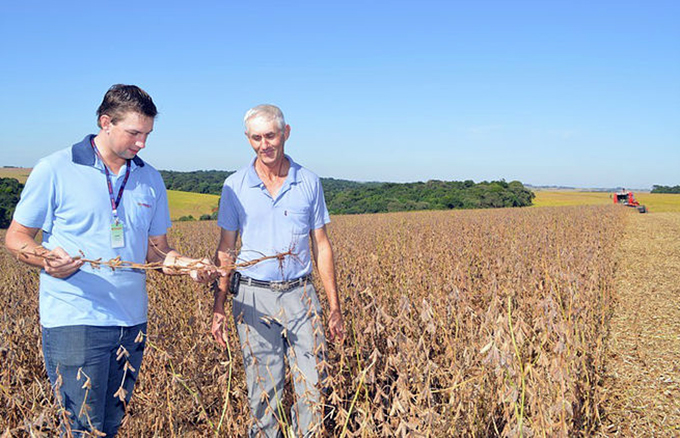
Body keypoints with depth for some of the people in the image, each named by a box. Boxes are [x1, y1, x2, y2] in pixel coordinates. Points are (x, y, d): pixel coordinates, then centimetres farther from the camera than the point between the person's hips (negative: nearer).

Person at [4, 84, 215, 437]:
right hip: (74, 322, -4)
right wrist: (47, 259, -21)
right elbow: (16, 238, 0)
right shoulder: (55, 170, -4)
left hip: (131, 323, 5)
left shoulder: (151, 180, 9)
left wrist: (186, 265, -7)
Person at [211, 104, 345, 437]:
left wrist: (335, 306, 4)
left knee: (312, 385, 2)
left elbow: (321, 246, 6)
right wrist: (218, 308, 1)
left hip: (300, 296, 1)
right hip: (254, 298, 0)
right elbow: (226, 250, 5)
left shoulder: (309, 182, 3)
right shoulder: (235, 185, 2)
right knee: (264, 391, 6)